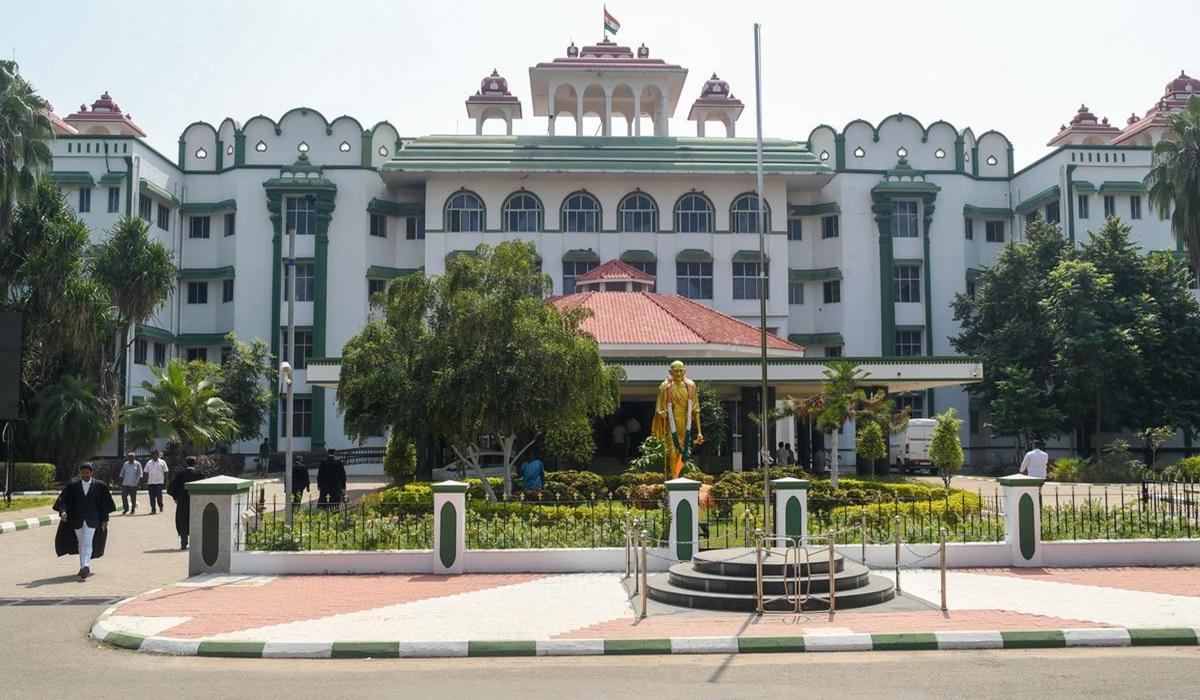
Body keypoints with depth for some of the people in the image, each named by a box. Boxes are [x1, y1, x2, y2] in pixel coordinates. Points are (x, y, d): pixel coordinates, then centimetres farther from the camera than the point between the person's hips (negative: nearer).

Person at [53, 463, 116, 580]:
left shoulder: (100, 486, -2)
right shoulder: (72, 486, 0)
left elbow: (104, 503, 3)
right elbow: (63, 499, -5)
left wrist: (105, 519, 1)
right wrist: (62, 511, -24)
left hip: (92, 519, -3)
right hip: (77, 518, 3)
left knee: (87, 543, -15)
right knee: (81, 543, 14)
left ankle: (86, 567, -25)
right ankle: (84, 566, 27)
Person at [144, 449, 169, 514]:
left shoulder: (162, 462, 4)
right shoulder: (149, 463, 10)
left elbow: (165, 472, 5)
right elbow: (146, 473, 12)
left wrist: (166, 481, -2)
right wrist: (146, 482, 7)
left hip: (159, 482, -3)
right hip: (150, 482, 3)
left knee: (159, 495, -6)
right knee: (152, 497, 2)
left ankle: (161, 506, 18)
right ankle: (153, 510, 8)